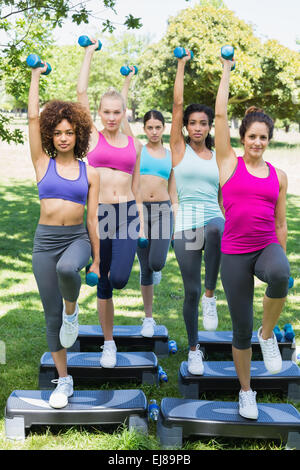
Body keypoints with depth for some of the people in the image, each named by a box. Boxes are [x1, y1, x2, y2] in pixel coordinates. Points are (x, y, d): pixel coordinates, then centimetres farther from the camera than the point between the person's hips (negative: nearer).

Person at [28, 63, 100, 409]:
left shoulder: (89, 173, 4)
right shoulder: (43, 163, 3)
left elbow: (93, 218, 4)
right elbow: (33, 117, -2)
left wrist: (97, 261, 3)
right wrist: (36, 77, 6)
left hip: (77, 238, -1)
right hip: (45, 239, 1)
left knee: (66, 269, -38)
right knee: (51, 314, 3)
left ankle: (72, 310, -4)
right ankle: (63, 380, 17)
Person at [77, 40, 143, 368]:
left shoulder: (134, 144, 10)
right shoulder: (93, 136, 4)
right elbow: (81, 91, 0)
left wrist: (140, 218, 11)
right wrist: (89, 53, 8)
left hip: (127, 213, 1)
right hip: (99, 213, -1)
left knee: (119, 279, -18)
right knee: (103, 284, 7)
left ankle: (111, 270, 21)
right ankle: (109, 344, 22)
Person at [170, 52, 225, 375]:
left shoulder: (217, 157, 13)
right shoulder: (179, 148, 6)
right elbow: (177, 104, 1)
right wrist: (182, 64, 4)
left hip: (213, 218, 1)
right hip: (186, 221, -1)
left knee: (215, 230, -40)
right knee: (190, 291, 0)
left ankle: (210, 295, -23)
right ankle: (193, 349, 21)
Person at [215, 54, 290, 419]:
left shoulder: (278, 176, 9)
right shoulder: (229, 163, 2)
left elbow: (280, 223, 12)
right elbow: (220, 115, -3)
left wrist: (281, 262, 12)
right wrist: (226, 71, 3)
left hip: (268, 247, 1)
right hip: (235, 253, -1)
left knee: (279, 276, -37)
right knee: (241, 329, 5)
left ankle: (268, 334, -9)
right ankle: (246, 391, 27)